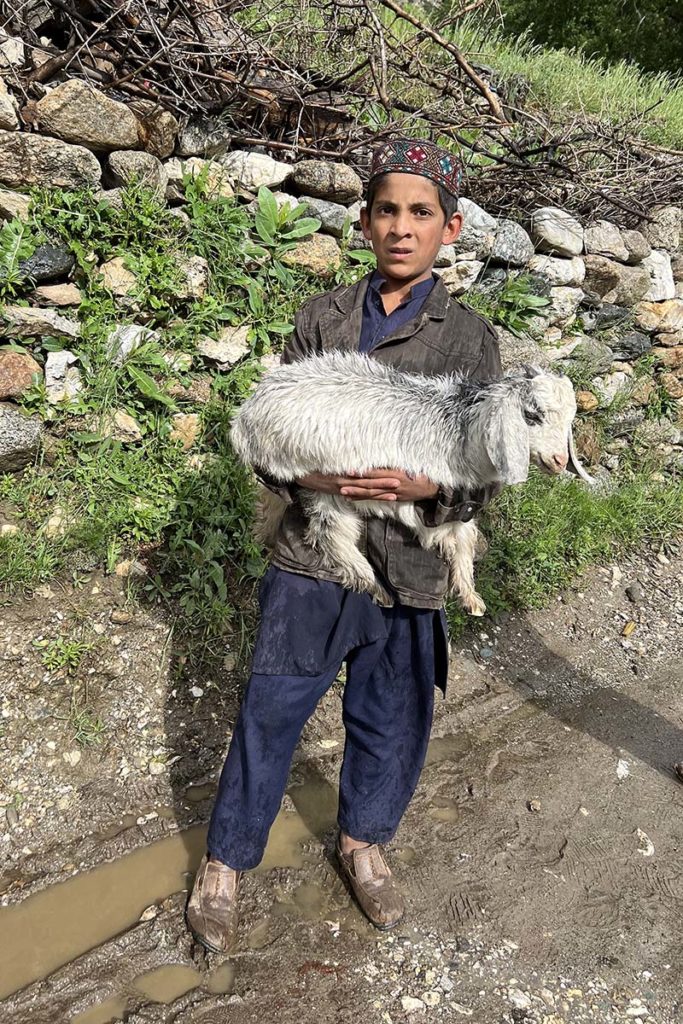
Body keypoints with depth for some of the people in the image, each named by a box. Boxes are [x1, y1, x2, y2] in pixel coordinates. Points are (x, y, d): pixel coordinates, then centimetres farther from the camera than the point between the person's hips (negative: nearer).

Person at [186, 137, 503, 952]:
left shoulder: (470, 338, 0)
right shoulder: (322, 317, 3)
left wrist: (425, 485, -22)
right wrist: (309, 473, -18)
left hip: (408, 571, 0)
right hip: (310, 558, 0)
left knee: (389, 720, 16)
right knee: (270, 715, 9)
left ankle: (363, 840, 45)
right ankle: (225, 863, 32)